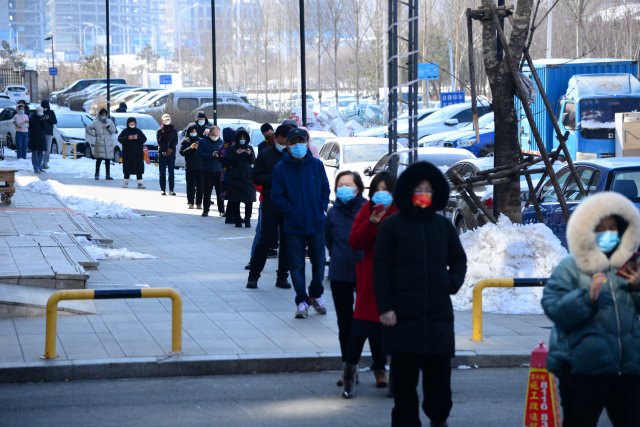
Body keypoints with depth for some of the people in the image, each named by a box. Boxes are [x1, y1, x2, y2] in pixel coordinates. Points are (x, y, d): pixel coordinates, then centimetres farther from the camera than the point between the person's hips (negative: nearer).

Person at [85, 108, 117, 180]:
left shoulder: (110, 122, 10)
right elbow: (87, 129, 5)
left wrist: (108, 126, -10)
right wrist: (95, 134, -2)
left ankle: (108, 175, 11)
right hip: (99, 144, -3)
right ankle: (97, 174, 4)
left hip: (109, 144, 3)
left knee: (108, 160, 6)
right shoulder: (95, 122, 1)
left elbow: (113, 131, 5)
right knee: (99, 160, -3)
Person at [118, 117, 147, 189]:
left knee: (139, 169, -2)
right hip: (127, 154, -1)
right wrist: (127, 138, -21)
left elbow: (144, 139, 2)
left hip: (138, 154, 1)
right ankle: (126, 182, 14)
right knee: (127, 169, 4)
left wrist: (138, 138, -16)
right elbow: (120, 139, -7)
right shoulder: (125, 131, 1)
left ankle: (140, 183, 1)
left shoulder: (138, 131, 6)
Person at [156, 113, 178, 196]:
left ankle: (171, 190, 0)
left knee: (171, 172, -1)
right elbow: (159, 141, -3)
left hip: (171, 153, 1)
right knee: (162, 173, -2)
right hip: (162, 153, -1)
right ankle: (163, 190, 1)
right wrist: (166, 149, -14)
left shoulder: (174, 130, 12)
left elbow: (175, 141, 4)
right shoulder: (159, 130, 7)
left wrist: (171, 148, -12)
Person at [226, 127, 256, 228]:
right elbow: (230, 162, -2)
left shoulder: (249, 148, 11)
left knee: (249, 200, -4)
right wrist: (236, 154, -18)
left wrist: (250, 154, -17)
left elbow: (253, 162, 2)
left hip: (248, 177, 1)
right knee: (236, 200, -4)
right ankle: (237, 220, 1)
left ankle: (247, 220, 1)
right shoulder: (232, 148, 7)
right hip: (236, 177, -1)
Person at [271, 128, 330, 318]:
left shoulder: (316, 165, 3)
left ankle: (316, 295, 29)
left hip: (316, 223, 2)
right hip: (294, 225, -1)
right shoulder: (281, 168, -2)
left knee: (319, 261, 8)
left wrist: (321, 208, -3)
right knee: (296, 264, 0)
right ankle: (302, 301, 7)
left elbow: (325, 189, 9)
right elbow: (277, 196, -2)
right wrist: (291, 211, -12)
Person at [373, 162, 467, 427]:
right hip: (403, 313, -3)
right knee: (404, 371, -2)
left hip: (438, 312, 3)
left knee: (439, 368, 5)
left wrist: (453, 282, 0)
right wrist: (385, 307, -7)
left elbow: (458, 260, 22)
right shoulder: (392, 225, 2)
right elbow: (381, 268, 0)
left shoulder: (443, 225, 12)